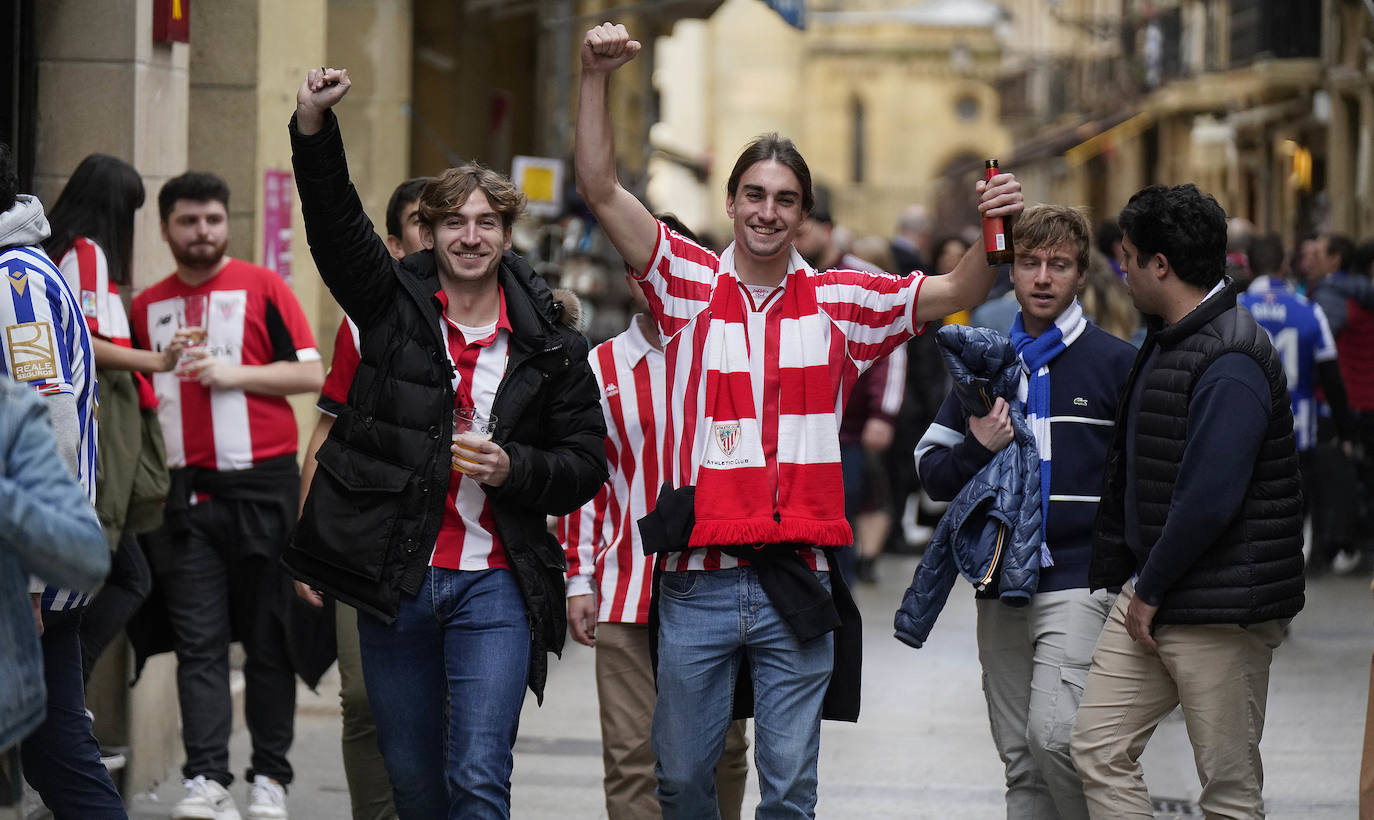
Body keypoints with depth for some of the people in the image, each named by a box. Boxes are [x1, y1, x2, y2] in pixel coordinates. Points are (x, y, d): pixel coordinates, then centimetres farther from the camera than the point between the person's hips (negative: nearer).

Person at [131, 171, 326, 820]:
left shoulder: (262, 288, 2)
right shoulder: (146, 307, 13)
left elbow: (312, 374, -2)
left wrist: (235, 373, -12)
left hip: (263, 486, -3)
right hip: (186, 494, 3)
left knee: (269, 639, 2)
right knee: (199, 642, -4)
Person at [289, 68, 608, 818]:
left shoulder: (551, 342, 3)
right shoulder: (392, 306, 4)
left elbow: (585, 466, 6)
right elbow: (333, 220, -9)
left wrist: (513, 469, -13)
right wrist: (314, 125, -24)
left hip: (495, 586, -1)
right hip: (394, 579, 2)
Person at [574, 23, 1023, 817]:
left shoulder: (838, 302, 8)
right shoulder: (690, 283, 4)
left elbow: (954, 294, 7)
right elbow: (602, 190, -3)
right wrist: (597, 78, -13)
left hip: (796, 586, 0)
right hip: (698, 582, 0)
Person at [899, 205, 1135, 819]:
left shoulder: (1115, 362, 2)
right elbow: (932, 472, 15)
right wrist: (976, 448, -6)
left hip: (1079, 582, -4)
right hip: (1001, 585, 4)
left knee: (1054, 735, -19)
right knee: (1021, 762, 7)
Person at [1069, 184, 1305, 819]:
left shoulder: (1231, 365, -19)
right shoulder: (1163, 343, 13)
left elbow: (1208, 501, -24)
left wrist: (1152, 589, -14)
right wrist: (1118, 574, 15)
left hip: (1220, 611, -9)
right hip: (1150, 599, 10)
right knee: (1098, 748, 6)